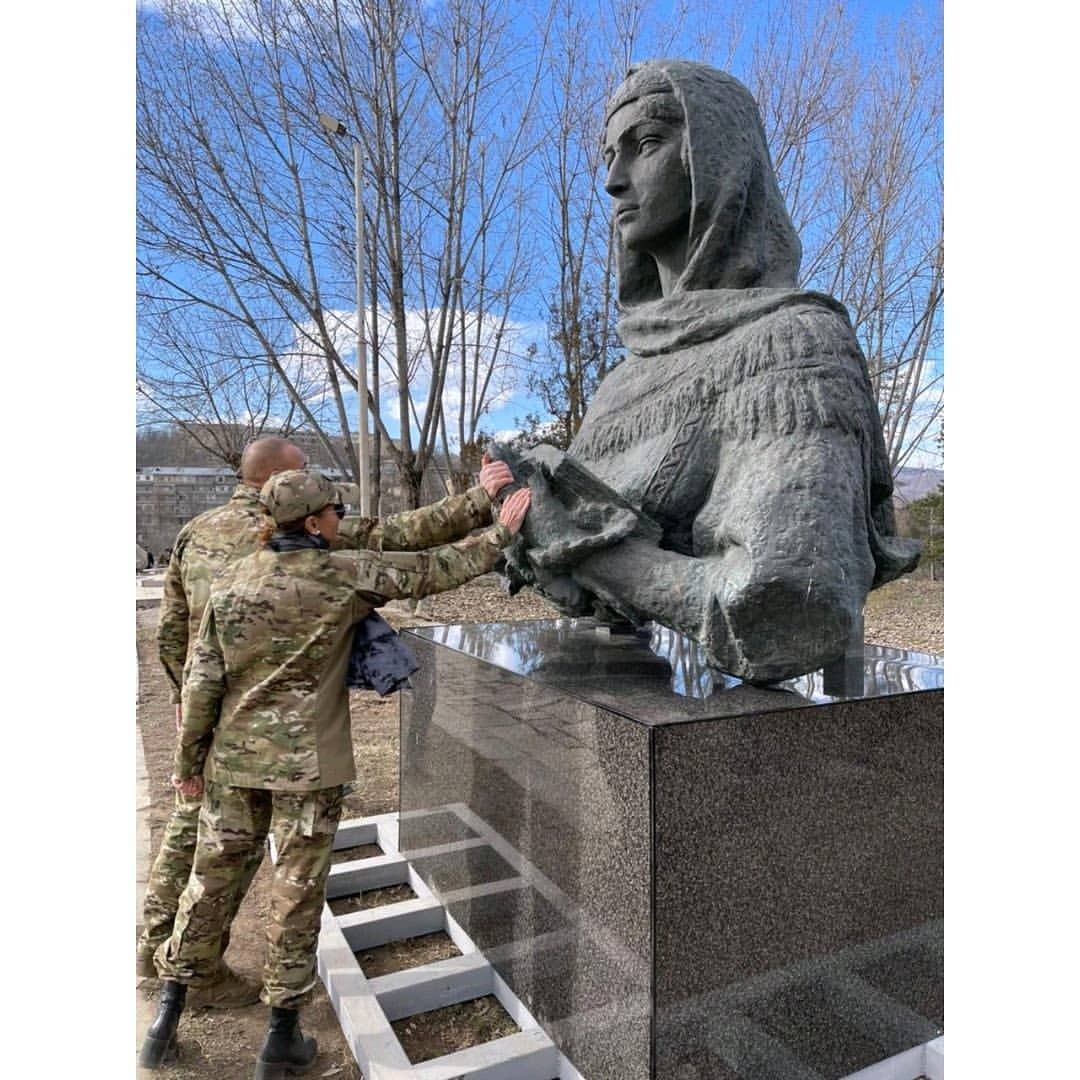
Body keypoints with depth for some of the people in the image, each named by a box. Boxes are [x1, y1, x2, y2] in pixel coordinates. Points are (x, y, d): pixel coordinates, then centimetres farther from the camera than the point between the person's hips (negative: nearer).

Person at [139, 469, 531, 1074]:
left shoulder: (232, 581, 0)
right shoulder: (345, 575, -13)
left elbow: (203, 680, 2)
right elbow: (437, 570, -8)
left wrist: (189, 759, 12)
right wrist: (502, 532, 3)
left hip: (235, 759, 5)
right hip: (310, 763, -4)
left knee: (212, 879, 19)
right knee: (298, 893, 9)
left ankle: (168, 1018, 34)